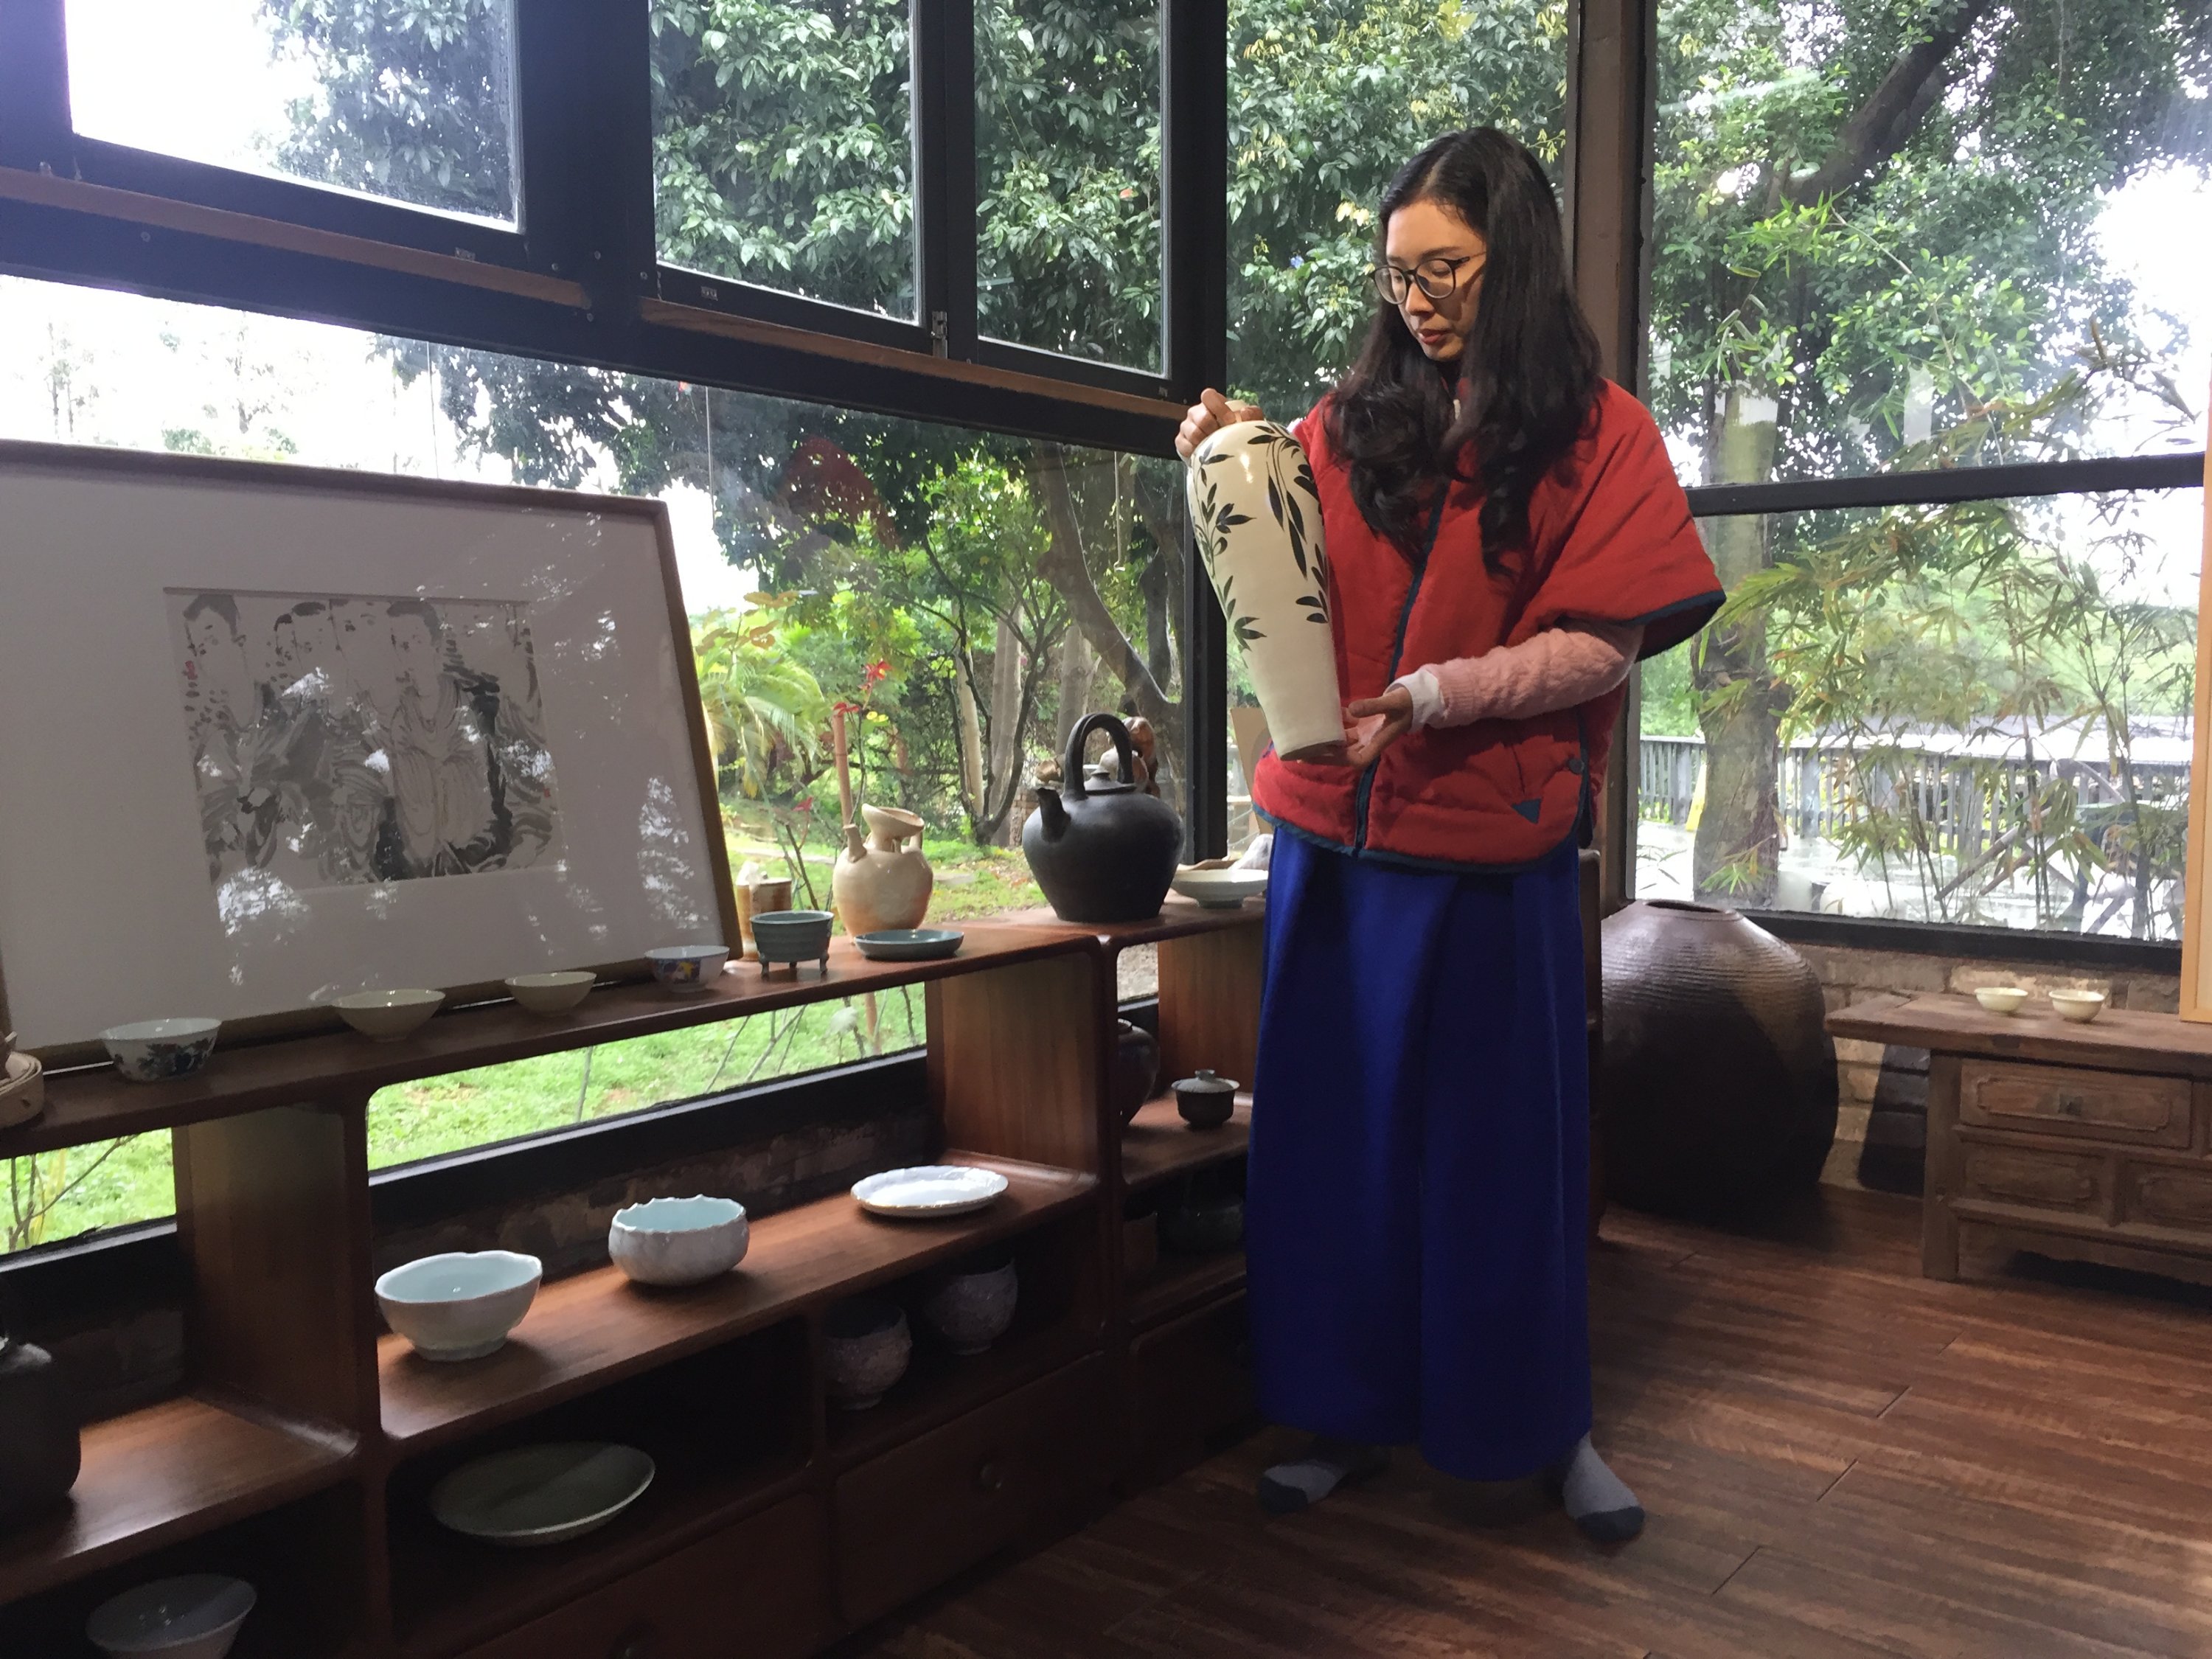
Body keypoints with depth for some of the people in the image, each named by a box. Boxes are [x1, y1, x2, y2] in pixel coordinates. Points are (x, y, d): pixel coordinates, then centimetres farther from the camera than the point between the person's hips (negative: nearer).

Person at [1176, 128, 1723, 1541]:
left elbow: (1602, 641, -7)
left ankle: (1546, 1422, 28)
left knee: (1500, 1138, 8)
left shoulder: (1598, 432, 1)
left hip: (1488, 848, -3)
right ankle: (1350, 1414, 25)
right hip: (1335, 840, 3)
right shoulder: (1354, 423, 9)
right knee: (1337, 1129, 9)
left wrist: (1433, 697, -18)